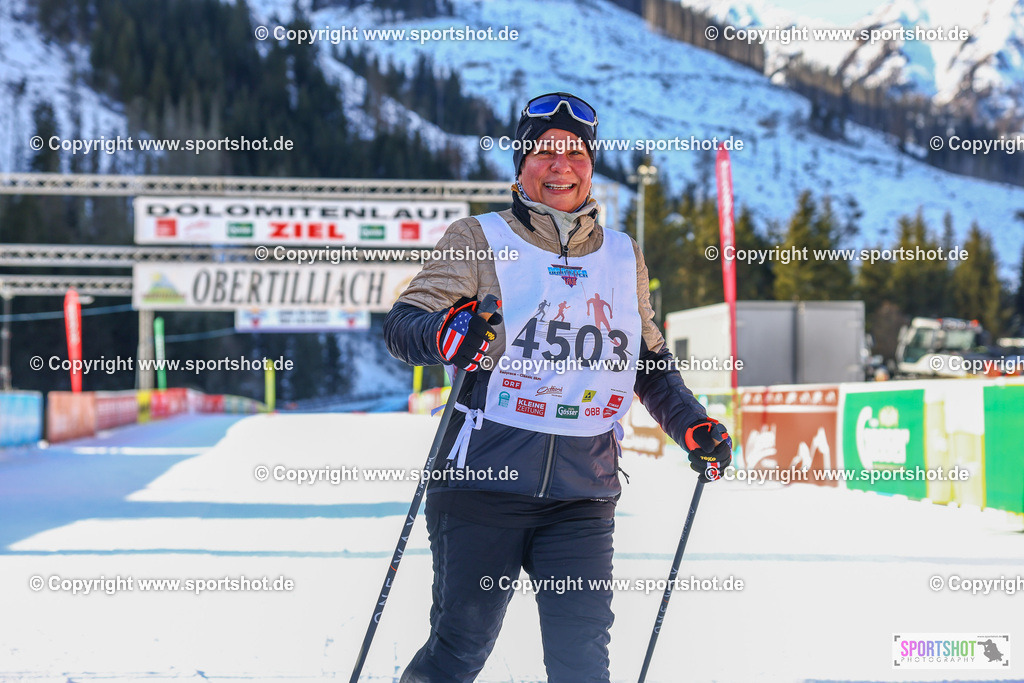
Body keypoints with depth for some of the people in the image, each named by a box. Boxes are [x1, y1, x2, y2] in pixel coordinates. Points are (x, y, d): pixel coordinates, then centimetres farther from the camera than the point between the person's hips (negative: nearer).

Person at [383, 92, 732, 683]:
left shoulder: (625, 258, 16)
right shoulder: (481, 241, 4)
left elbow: (650, 362, 27)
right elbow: (403, 323, -5)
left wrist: (692, 425, 12)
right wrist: (445, 334, -28)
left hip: (583, 495, 3)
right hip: (484, 480, -3)